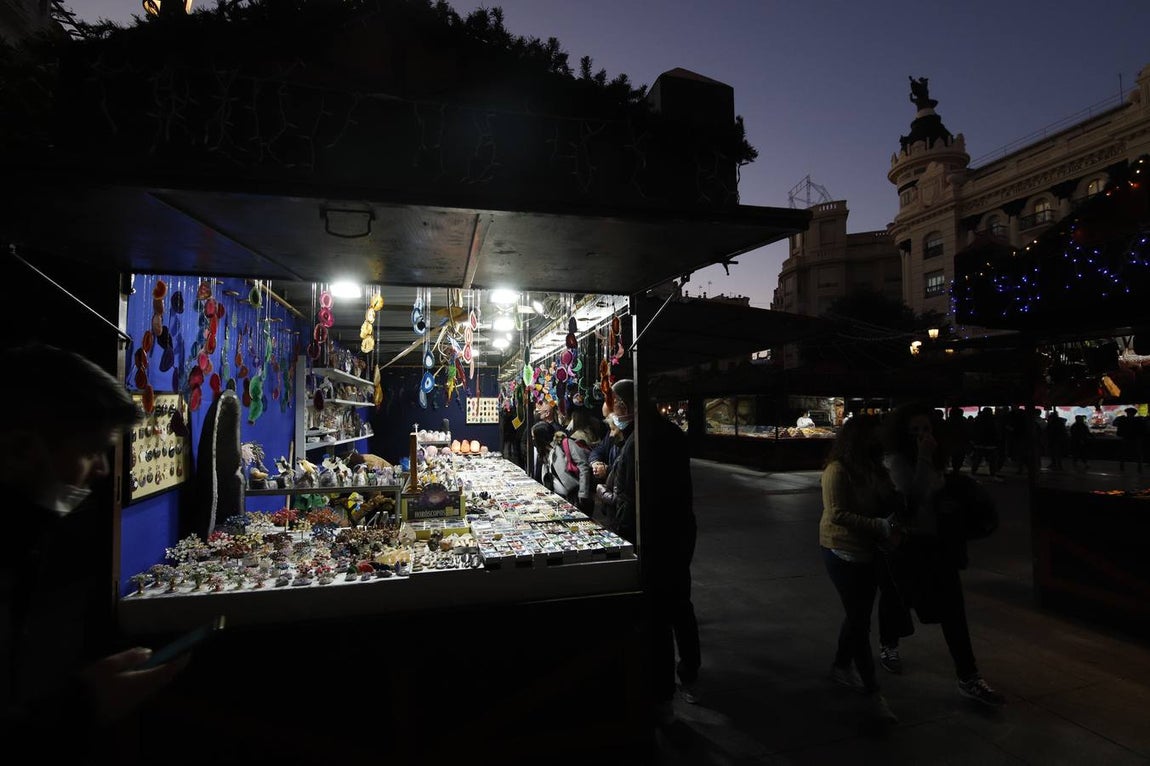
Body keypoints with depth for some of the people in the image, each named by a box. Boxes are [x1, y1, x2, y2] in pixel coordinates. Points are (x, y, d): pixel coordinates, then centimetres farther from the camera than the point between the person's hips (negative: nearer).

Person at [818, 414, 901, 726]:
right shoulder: (838, 470, -18)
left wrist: (896, 516, -15)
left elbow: (889, 501, 7)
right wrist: (882, 526, -27)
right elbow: (838, 514, -24)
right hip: (843, 552, -8)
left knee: (858, 614, 19)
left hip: (868, 551, 8)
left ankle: (841, 666, 37)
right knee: (859, 619, 0)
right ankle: (872, 691, 11)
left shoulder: (872, 468, 3)